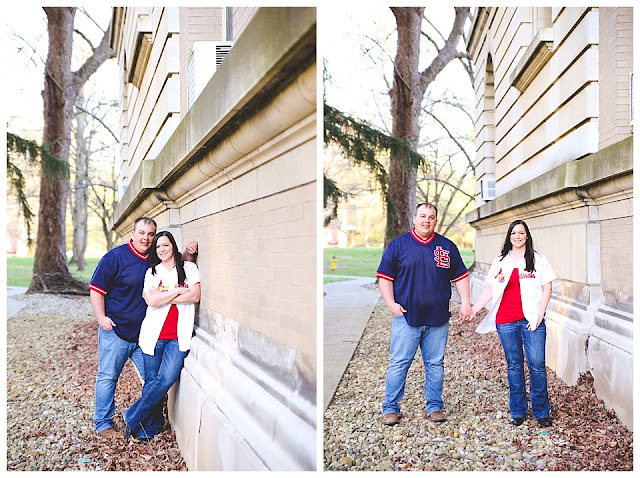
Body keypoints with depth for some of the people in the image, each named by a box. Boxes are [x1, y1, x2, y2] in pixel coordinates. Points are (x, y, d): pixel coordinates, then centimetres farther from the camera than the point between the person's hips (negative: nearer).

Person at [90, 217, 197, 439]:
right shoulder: (116, 257, -9)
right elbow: (96, 289, -6)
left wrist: (188, 254, -4)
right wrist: (101, 317, -15)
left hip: (144, 333, 5)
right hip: (115, 330, -5)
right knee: (108, 377, 5)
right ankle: (103, 424, 20)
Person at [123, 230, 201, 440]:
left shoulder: (189, 268, 8)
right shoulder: (152, 272, 9)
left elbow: (195, 296, -7)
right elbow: (151, 301, -7)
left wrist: (163, 297, -7)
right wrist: (179, 291, -7)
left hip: (178, 336, -1)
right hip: (155, 334, 1)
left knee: (167, 379, -12)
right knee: (152, 381, 1)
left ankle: (132, 418, 5)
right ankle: (150, 429, 16)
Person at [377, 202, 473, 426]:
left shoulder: (448, 247, 9)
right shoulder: (398, 244, 2)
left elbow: (460, 276, 15)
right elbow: (385, 277, 3)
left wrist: (465, 302, 5)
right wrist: (391, 303, -7)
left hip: (438, 318, 2)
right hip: (406, 316, -2)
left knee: (435, 364, 9)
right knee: (399, 363, 0)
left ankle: (434, 407, 21)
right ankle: (390, 408, 10)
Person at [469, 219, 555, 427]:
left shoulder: (538, 260, 6)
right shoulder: (500, 261, 13)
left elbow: (547, 288, 3)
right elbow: (490, 290, 14)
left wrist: (539, 315, -6)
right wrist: (473, 310, 6)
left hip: (531, 320, -2)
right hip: (505, 321, 2)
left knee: (537, 365, -4)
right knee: (514, 366, 7)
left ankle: (541, 412, 10)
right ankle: (518, 411, 18)